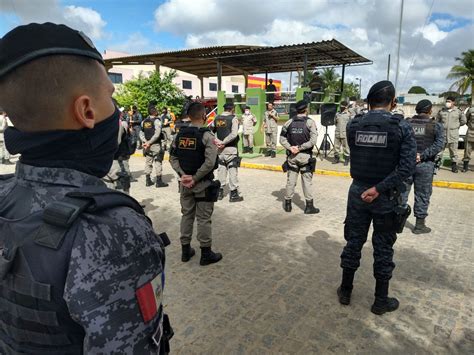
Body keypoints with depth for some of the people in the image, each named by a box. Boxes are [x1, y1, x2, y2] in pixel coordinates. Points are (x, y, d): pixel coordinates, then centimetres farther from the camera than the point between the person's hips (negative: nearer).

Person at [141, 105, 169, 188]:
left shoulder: (144, 121, 10)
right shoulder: (157, 120, -9)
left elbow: (141, 133, 5)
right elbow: (157, 134, -18)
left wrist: (146, 142, -4)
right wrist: (149, 143, -15)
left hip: (147, 145, 7)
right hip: (156, 145, -6)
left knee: (148, 162, 12)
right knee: (158, 162, -2)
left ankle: (148, 181, 17)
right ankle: (159, 181, 0)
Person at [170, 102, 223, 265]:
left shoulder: (180, 134, 3)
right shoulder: (207, 135, -14)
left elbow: (172, 158, 0)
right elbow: (210, 162, -22)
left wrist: (183, 175, -7)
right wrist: (195, 178, -15)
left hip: (185, 182, 5)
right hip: (203, 183, -5)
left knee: (187, 215, 16)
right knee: (203, 218, 4)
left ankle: (185, 250, 27)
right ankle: (206, 254, 15)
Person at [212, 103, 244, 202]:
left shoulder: (217, 119, 8)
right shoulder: (233, 118, -7)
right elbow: (234, 134, -18)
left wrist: (217, 141, -2)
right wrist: (223, 142, -13)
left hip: (220, 149, 5)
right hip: (231, 148, -5)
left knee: (221, 169, 14)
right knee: (233, 170, 0)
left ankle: (220, 192, 20)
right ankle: (233, 194, 4)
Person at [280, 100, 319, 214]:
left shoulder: (289, 122, 2)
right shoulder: (310, 122, -8)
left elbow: (282, 138, -1)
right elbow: (313, 140, -16)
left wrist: (290, 148, -9)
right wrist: (300, 148, -12)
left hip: (292, 156, 3)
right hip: (305, 156, -3)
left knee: (290, 180, 11)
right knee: (307, 181, 5)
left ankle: (287, 204, 19)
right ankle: (309, 206, 11)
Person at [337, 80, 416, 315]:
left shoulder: (353, 126, -4)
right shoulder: (402, 127, -10)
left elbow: (359, 156, 6)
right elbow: (407, 167, -19)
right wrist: (379, 188, -19)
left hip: (357, 191, 2)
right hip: (386, 196, -2)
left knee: (353, 241, 15)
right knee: (383, 248, 11)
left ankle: (345, 291, 29)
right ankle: (381, 301, 25)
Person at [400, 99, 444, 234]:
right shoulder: (436, 126, -2)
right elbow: (439, 144, -13)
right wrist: (422, 155, -15)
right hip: (425, 165, -2)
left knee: (402, 192, 11)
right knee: (422, 195, 8)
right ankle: (420, 225, 16)